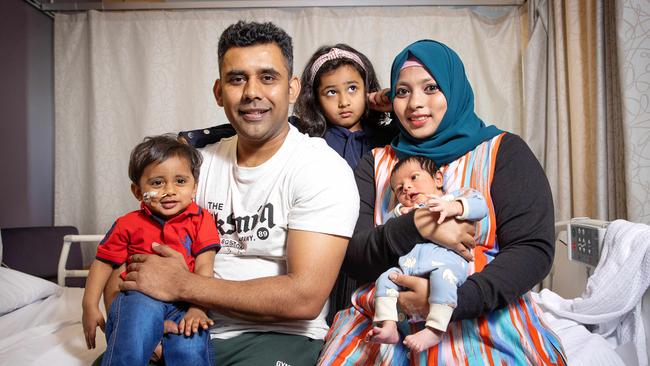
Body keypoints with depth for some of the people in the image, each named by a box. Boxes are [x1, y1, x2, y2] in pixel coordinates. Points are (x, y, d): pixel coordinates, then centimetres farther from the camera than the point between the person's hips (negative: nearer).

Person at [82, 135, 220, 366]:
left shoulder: (200, 220, 5)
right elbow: (103, 263, 15)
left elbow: (204, 267, -3)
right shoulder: (128, 224, 10)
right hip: (138, 296, 1)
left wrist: (197, 308, -15)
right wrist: (90, 307, 5)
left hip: (183, 302, -1)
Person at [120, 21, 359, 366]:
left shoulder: (322, 169, -13)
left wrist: (182, 285, -17)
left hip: (278, 336, -4)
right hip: (194, 327, 4)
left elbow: (305, 298, -21)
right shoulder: (205, 161, 6)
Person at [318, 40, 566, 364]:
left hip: (483, 320, -2)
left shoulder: (503, 152, 4)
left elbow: (534, 249, -6)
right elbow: (350, 257, 2)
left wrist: (455, 298, -21)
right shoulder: (376, 164, 11)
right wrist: (416, 226, -16)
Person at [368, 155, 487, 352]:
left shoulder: (454, 198, 19)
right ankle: (389, 328, -16)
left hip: (445, 261, -5)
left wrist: (452, 208, -16)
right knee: (385, 278, -13)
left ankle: (433, 330, -32)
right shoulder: (406, 211, 36)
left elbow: (480, 206, 1)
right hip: (407, 265, 5)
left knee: (443, 275, -35)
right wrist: (399, 212, 10)